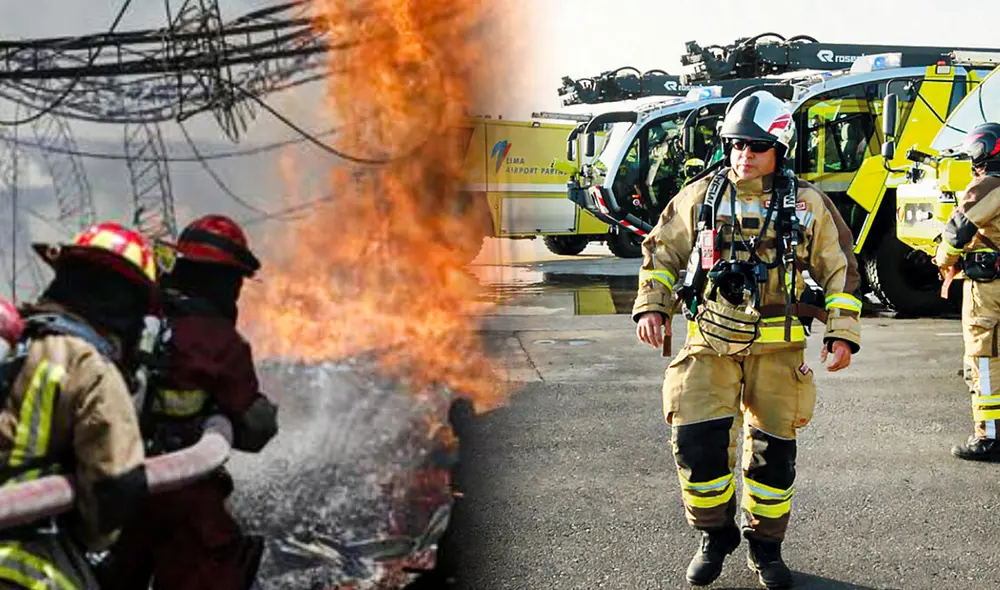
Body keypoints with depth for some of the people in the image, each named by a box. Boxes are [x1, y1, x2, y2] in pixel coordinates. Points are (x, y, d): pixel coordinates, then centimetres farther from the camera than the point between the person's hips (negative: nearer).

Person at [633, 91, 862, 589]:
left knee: (773, 447, 5)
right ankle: (715, 534, 13)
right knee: (696, 438, -11)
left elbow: (839, 268, 9)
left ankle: (766, 547, 25)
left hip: (777, 346, 0)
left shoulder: (807, 205, 3)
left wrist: (842, 333, 1)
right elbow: (662, 251, 13)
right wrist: (651, 307, 0)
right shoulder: (701, 197, 5)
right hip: (711, 341, 0)